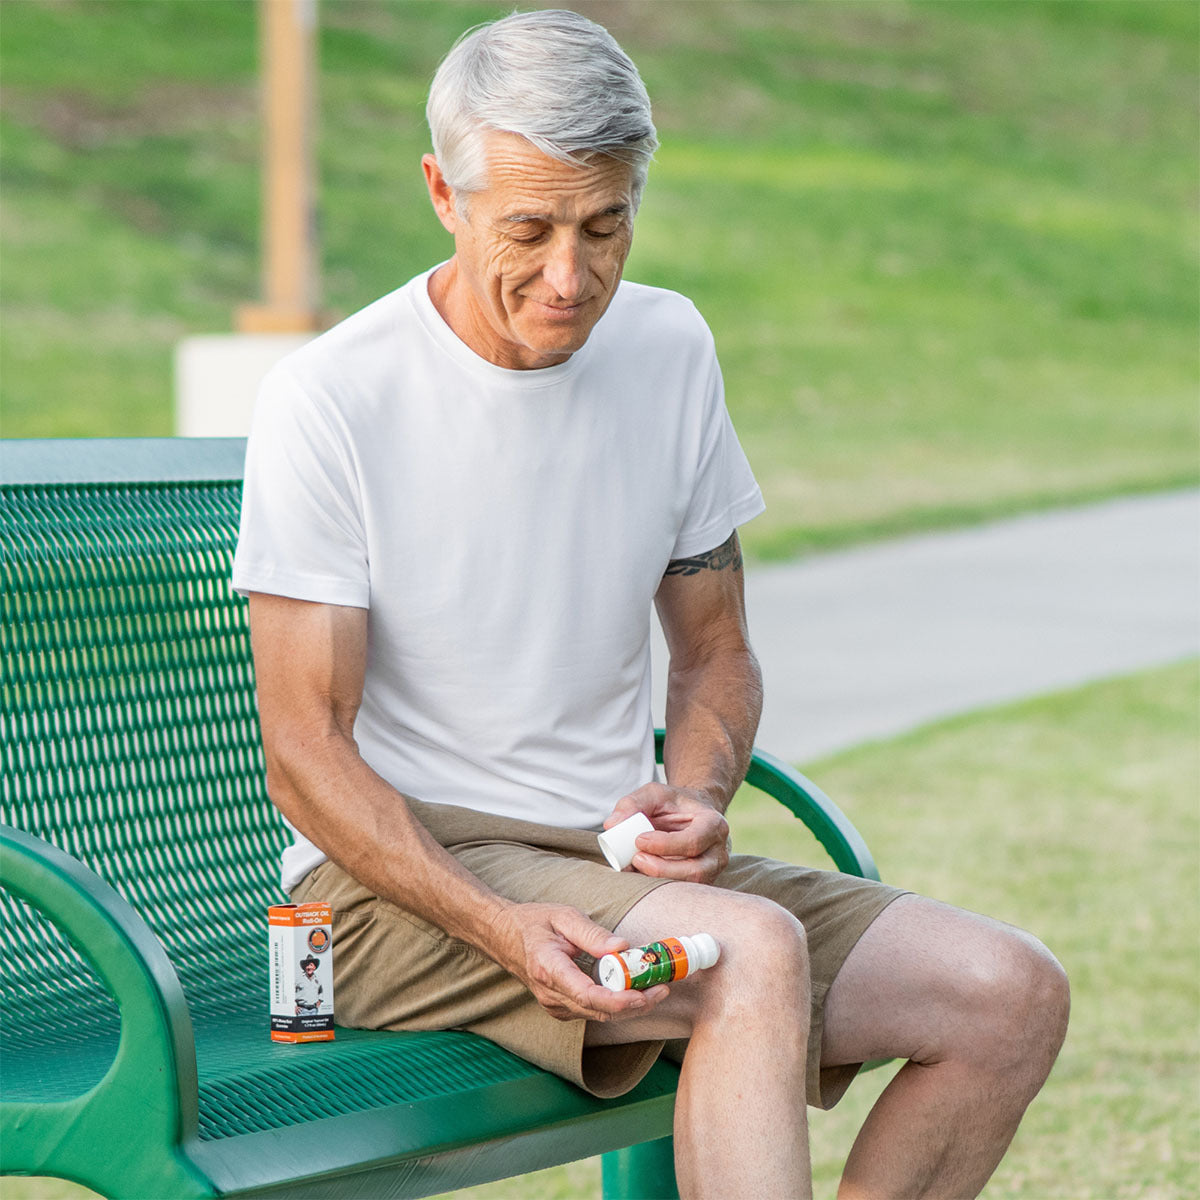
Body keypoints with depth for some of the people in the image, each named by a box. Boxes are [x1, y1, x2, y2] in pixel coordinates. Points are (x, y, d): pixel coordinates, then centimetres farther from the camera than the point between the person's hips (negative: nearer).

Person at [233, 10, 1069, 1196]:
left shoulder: (669, 349, 6)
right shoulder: (329, 400, -12)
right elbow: (305, 752, -13)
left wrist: (694, 802, -8)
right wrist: (506, 930, -28)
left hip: (614, 861, 6)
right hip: (398, 879, -6)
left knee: (1013, 994, -12)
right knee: (755, 951, -34)